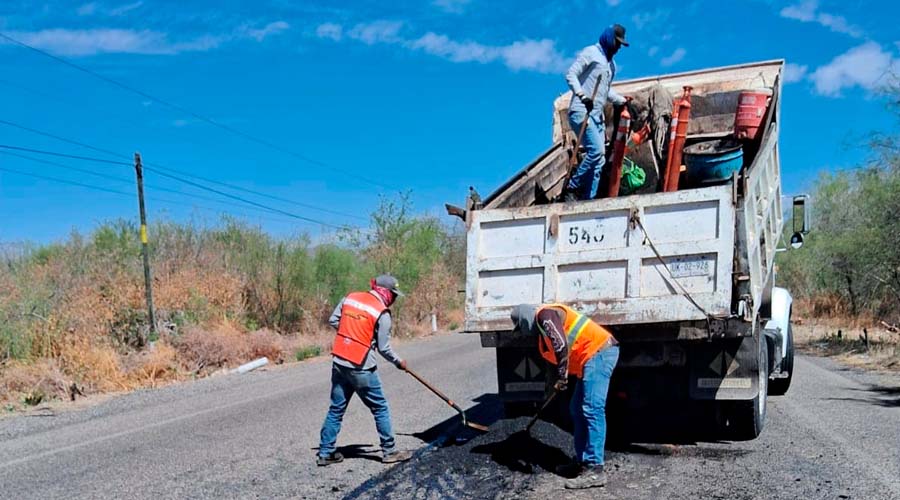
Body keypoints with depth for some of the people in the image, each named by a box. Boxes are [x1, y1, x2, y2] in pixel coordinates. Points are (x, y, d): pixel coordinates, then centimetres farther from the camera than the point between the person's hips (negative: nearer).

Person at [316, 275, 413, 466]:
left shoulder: (350, 298, 6)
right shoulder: (382, 313, -11)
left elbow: (333, 321, 12)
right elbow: (384, 348, -8)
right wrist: (399, 362, 8)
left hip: (339, 362, 6)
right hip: (361, 368, -6)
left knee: (336, 409, 14)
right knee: (380, 408, 8)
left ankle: (326, 453, 19)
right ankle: (389, 451, 16)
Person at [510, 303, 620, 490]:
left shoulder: (545, 315, -8)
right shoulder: (543, 326, 25)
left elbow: (561, 345, -22)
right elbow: (554, 353, 28)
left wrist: (561, 378, -17)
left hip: (599, 352, -11)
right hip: (592, 357, 11)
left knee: (592, 410, -15)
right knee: (578, 410, 15)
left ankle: (595, 470, -17)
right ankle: (583, 462, 21)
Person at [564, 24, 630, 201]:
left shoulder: (611, 63, 23)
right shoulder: (590, 52, 0)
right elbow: (570, 75, -10)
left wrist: (623, 101, 16)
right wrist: (582, 96, -23)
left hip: (597, 115, 9)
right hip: (581, 111, -9)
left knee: (599, 160, 4)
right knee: (596, 150, -22)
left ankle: (588, 199, 7)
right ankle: (572, 188, -12)